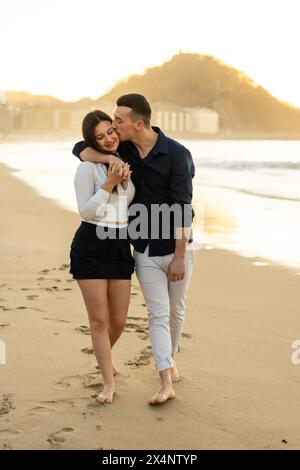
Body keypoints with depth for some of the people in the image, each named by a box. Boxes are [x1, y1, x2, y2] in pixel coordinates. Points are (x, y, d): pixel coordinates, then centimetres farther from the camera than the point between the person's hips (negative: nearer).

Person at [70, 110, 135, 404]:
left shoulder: (126, 162, 13)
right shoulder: (87, 167, -5)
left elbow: (132, 206, 15)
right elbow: (85, 210, -7)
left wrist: (125, 182, -3)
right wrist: (109, 185, -17)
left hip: (121, 247, 5)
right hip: (90, 246, -5)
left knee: (118, 320, 9)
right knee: (99, 319, -1)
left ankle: (104, 356, 40)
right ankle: (109, 383, 9)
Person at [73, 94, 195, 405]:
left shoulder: (177, 154, -18)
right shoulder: (123, 147, -3)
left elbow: (182, 208, -18)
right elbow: (80, 149, 0)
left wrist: (179, 257, -18)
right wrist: (110, 159, -21)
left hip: (177, 247, -2)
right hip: (145, 250, 2)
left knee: (175, 310, 14)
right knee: (158, 313, -4)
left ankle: (169, 358, 39)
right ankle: (166, 383, -7)